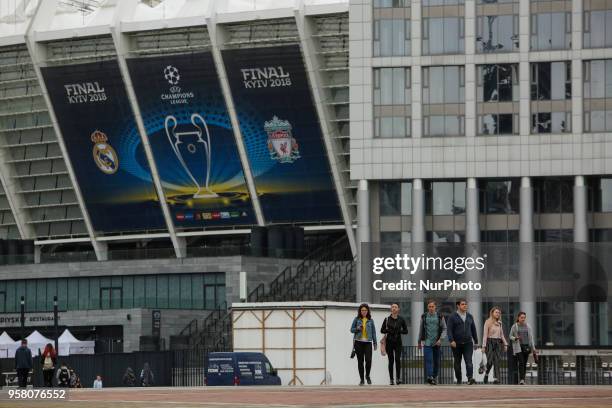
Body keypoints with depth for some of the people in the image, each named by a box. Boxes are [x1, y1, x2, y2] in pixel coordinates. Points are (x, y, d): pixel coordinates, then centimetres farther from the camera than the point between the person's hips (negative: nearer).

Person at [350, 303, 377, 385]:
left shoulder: (370, 320, 8)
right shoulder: (356, 319, 5)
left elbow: (373, 332, 10)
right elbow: (352, 329, 8)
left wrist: (375, 343, 7)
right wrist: (357, 328, -13)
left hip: (368, 342, 0)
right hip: (358, 342, 0)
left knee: (368, 360, -14)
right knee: (360, 361, 1)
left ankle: (367, 376, 11)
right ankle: (361, 379, 9)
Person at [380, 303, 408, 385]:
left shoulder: (401, 319, 3)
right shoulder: (387, 319, 3)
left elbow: (406, 331, 7)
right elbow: (382, 330, 6)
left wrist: (399, 331, -12)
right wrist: (388, 331, -13)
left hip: (398, 342, 0)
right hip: (389, 342, 0)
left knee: (397, 359, -15)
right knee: (391, 360, 1)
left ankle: (398, 378, -12)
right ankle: (391, 379, 6)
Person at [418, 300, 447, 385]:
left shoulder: (440, 317, 2)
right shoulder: (424, 316, 6)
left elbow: (444, 329, 3)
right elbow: (421, 329, 15)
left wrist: (440, 339, -11)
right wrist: (419, 341, 18)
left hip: (436, 343, 1)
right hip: (427, 342, -1)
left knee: (436, 361, 8)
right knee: (428, 360, -15)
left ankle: (435, 377, 23)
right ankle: (429, 377, -27)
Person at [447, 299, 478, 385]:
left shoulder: (470, 316, 12)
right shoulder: (453, 317, -1)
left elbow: (473, 329, 18)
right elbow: (449, 330, -7)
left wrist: (476, 341, 16)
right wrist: (451, 341, -19)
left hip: (468, 343, 2)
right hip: (456, 344, -2)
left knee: (469, 361, -13)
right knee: (457, 362, 7)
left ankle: (470, 378, -25)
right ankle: (458, 379, 19)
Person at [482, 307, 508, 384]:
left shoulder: (499, 323, 13)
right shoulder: (488, 322, -2)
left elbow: (502, 335, 19)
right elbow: (485, 335, -6)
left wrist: (505, 344, 11)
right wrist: (484, 346, -12)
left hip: (498, 343, 4)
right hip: (490, 342, -4)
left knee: (497, 362, -5)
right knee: (490, 361, -10)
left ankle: (496, 379, -7)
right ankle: (486, 375, 15)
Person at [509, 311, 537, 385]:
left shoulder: (528, 327, 9)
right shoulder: (514, 326, 2)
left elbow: (531, 337, 10)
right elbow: (510, 336, 7)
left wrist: (533, 348, 6)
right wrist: (516, 338, -15)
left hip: (526, 347, 3)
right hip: (518, 347, -3)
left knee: (525, 364, 3)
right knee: (521, 362, -17)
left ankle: (522, 379, 10)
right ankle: (521, 379, -23)